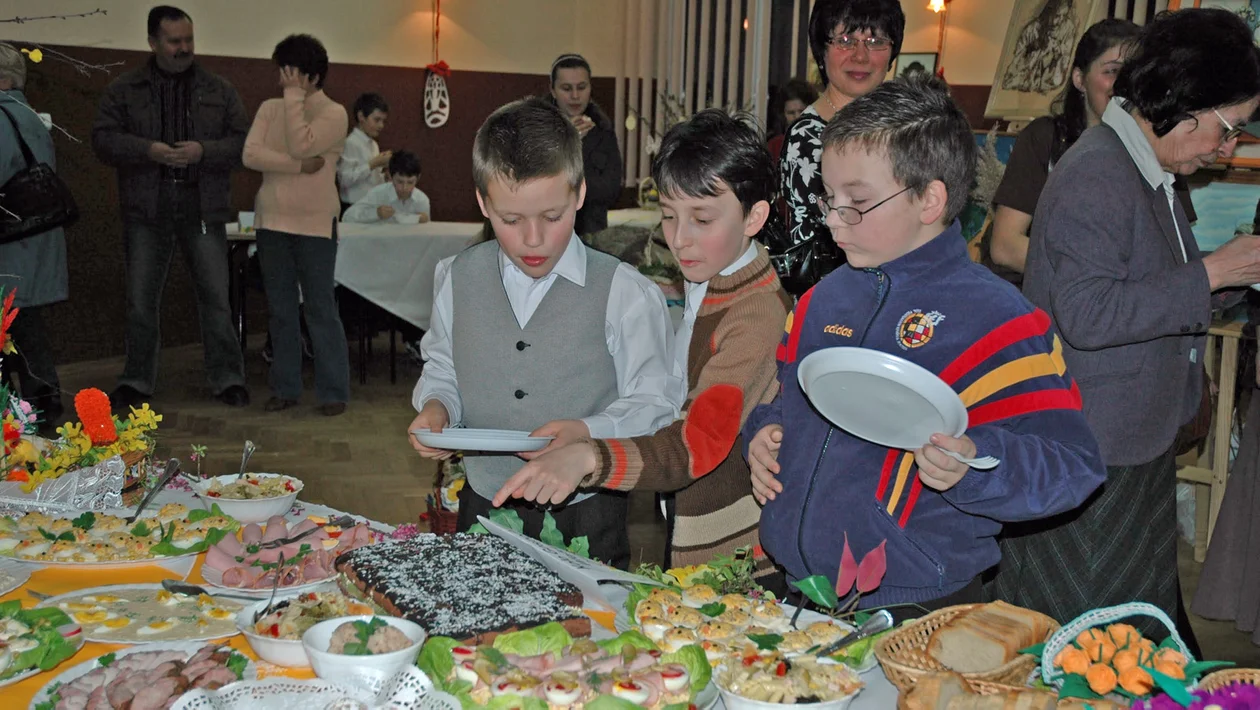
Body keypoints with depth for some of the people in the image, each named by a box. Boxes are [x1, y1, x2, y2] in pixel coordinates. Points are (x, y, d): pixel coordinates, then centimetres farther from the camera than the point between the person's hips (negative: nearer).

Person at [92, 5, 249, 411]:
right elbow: (103, 139, -1)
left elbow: (244, 142, 3)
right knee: (141, 298, 6)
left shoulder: (218, 90, 8)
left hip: (203, 208, 0)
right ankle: (137, 381, 18)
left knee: (215, 296, 0)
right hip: (146, 209, 0)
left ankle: (228, 379, 10)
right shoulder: (123, 90, 6)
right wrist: (147, 150, -18)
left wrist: (204, 151, -15)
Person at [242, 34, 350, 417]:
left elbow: (300, 145, -20)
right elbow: (250, 155, -4)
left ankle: (334, 391, 3)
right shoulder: (269, 108, 10)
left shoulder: (333, 113, -4)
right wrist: (299, 166, -14)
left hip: (314, 225, -5)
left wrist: (294, 96, -12)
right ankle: (286, 387, 16)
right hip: (272, 222, 5)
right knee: (280, 310, 9)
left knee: (321, 309, -3)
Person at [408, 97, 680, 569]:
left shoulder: (625, 293, -9)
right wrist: (435, 406, -5)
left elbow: (655, 404, -6)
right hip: (482, 508, 3)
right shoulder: (458, 278, 3)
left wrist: (585, 433, -22)